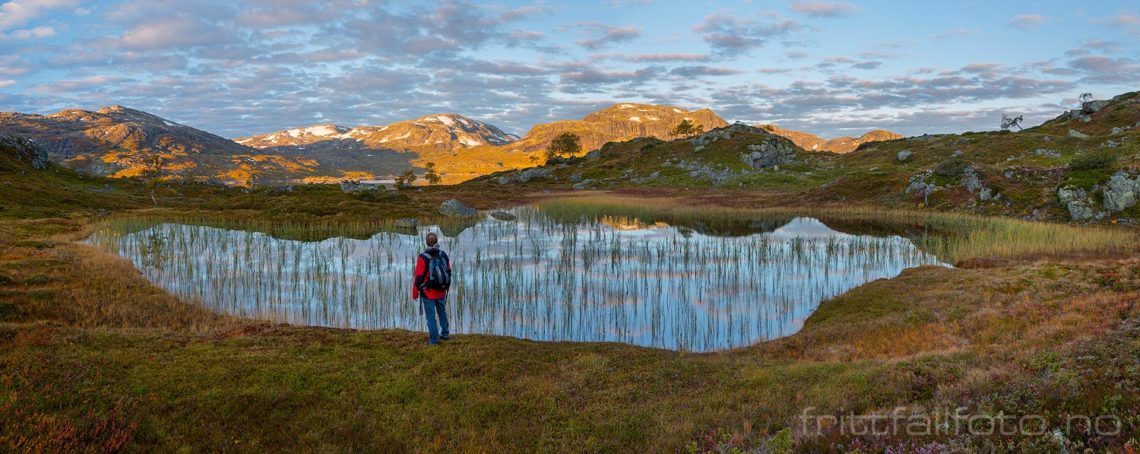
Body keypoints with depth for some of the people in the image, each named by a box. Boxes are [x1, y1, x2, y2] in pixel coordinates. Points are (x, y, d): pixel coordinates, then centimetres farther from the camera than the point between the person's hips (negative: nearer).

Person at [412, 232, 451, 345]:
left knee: (431, 315, 4)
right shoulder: (444, 255, -4)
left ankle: (434, 339, 8)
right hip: (441, 291, 5)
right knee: (442, 311, 23)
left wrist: (415, 293, -5)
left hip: (428, 293, -5)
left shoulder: (423, 258, -20)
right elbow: (448, 272, 7)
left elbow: (418, 277, -16)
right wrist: (447, 287, 22)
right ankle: (445, 333, 34)